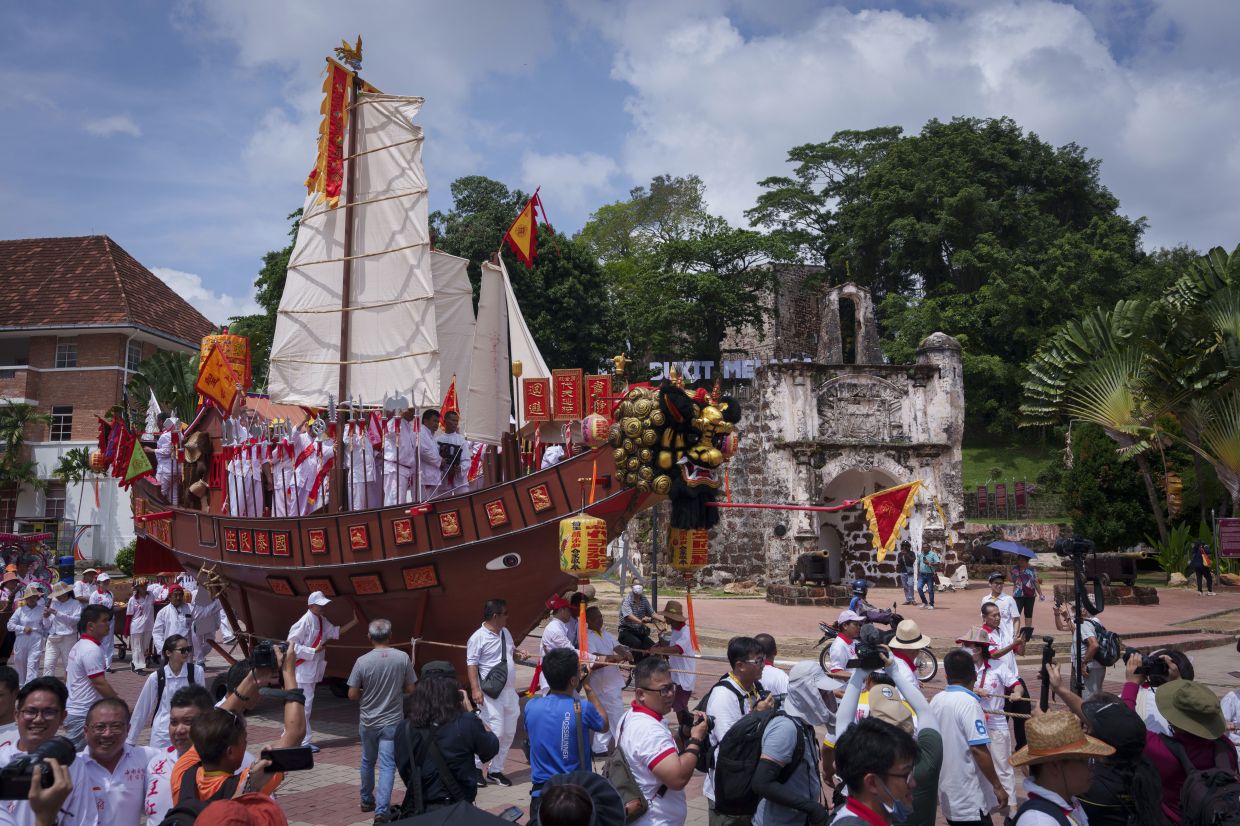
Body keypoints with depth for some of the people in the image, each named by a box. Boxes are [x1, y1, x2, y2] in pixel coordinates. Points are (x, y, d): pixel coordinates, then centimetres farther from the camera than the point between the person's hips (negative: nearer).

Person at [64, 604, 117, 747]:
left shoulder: (78, 645, 12)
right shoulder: (92, 649, -19)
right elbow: (100, 683, -22)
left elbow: (67, 677, 19)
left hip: (71, 710, 10)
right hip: (83, 715, -10)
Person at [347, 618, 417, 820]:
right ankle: (381, 810, -8)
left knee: (367, 762, 21)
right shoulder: (403, 658, -10)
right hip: (392, 721, -1)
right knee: (387, 766, 0)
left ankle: (367, 801, 37)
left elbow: (352, 695, -6)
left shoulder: (362, 661, -12)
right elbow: (410, 689, -2)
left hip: (368, 722, 1)